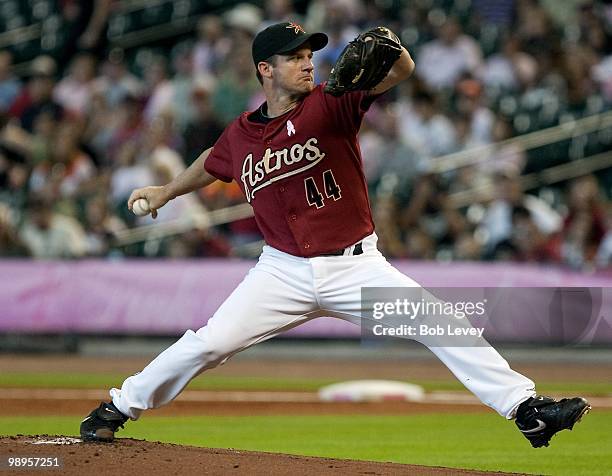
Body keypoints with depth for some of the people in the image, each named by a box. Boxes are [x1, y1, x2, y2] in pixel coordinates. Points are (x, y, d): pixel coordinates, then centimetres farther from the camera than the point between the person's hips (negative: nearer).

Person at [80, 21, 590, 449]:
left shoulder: (330, 105, -8)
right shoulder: (240, 136, 1)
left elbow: (402, 72, -23)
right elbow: (213, 163, 26)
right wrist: (167, 191, 36)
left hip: (356, 266, -1)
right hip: (285, 271, 1)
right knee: (209, 343, -5)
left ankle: (525, 406, -11)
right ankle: (119, 406, 13)